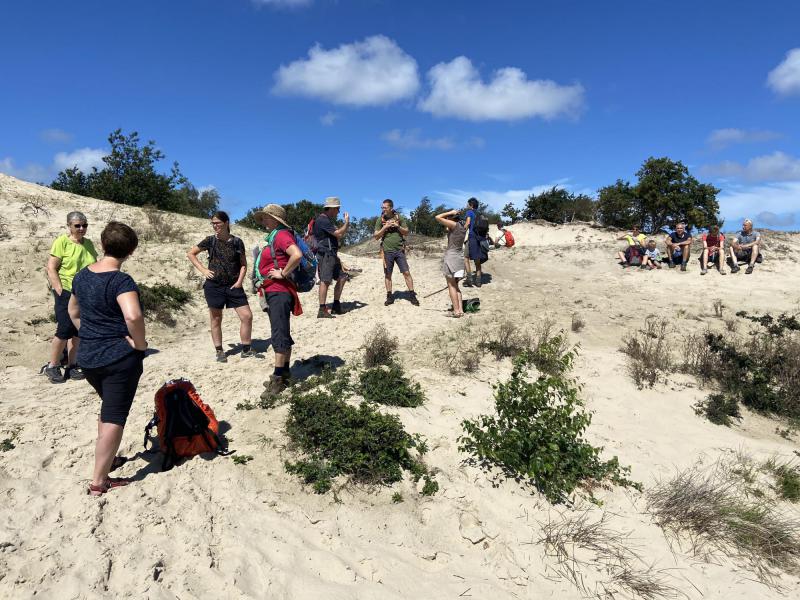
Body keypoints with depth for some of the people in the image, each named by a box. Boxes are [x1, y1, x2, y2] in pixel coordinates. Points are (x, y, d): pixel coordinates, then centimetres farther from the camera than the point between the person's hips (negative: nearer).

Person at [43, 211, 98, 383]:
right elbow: (51, 268, -10)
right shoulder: (61, 242, -8)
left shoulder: (88, 243, 9)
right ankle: (52, 367, 10)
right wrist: (60, 291, -15)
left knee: (77, 332, 10)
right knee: (65, 330, -6)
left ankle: (72, 366, 19)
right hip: (67, 292, -5)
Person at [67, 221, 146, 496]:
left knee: (108, 407, 27)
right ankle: (99, 481, 9)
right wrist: (139, 343, -21)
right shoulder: (121, 281, -20)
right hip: (120, 358, -8)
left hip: (88, 357, 8)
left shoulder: (82, 275, 5)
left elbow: (73, 312, 19)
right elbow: (133, 316, -37)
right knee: (114, 417, 3)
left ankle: (107, 459, 41)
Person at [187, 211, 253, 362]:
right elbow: (190, 253, 10)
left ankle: (246, 349, 7)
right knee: (216, 320, 6)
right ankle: (219, 351, 18)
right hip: (214, 286, -1)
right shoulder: (210, 241, 0)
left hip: (233, 286, 1)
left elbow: (243, 264, 6)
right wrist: (202, 270, -1)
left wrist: (240, 281, -7)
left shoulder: (237, 242, 1)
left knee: (247, 316, -6)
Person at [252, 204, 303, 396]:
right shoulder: (273, 237, 17)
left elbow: (297, 255, -30)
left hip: (279, 292, -11)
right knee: (282, 334, 15)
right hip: (273, 292, 11)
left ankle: (278, 379, -3)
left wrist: (283, 273, -21)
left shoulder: (282, 235, -13)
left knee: (279, 335, -7)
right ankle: (284, 374, 24)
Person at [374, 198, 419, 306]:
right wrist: (385, 227, -13)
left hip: (399, 250, 0)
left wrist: (398, 226, -11)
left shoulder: (399, 217, 4)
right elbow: (376, 236, 0)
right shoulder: (380, 220, 2)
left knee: (406, 272, -3)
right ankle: (389, 296, 15)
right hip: (387, 251, 0)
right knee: (387, 274, 5)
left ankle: (412, 295, 3)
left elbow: (406, 232, 7)